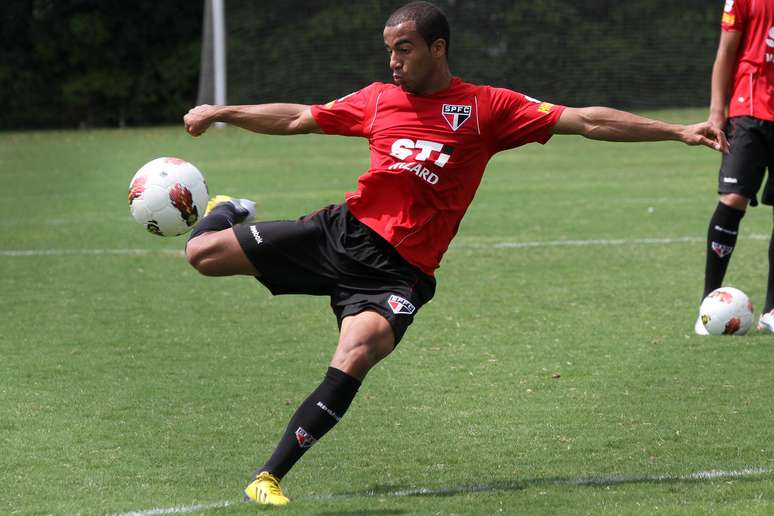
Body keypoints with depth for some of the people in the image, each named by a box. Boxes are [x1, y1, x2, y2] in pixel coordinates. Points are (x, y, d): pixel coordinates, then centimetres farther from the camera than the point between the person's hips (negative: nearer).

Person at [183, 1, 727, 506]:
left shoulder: (487, 108, 1)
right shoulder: (380, 100, 11)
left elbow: (587, 121, -2)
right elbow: (297, 119, 23)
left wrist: (678, 131, -7)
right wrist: (221, 112, 18)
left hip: (398, 271, -3)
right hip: (343, 231, 3)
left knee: (355, 358, -31)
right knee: (204, 253, -5)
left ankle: (270, 477, -21)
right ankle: (229, 213, 35)